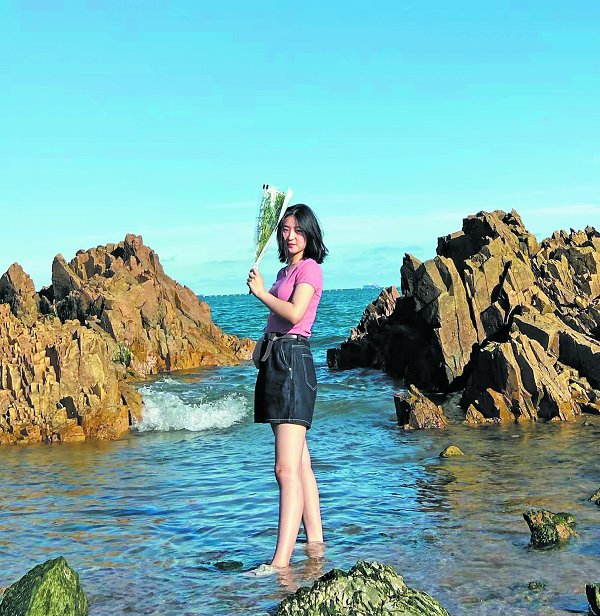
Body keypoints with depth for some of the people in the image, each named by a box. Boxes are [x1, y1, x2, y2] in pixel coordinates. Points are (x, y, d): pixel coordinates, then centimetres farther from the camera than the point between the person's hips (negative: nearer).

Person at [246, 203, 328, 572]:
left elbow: (294, 313, -20)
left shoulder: (310, 268, -5)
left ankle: (281, 562, -22)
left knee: (287, 469, -17)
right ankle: (316, 543, 22)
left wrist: (261, 291, -7)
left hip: (294, 362, -10)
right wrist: (264, 343, 13)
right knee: (300, 464, 14)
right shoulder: (285, 271, 22)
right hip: (276, 361, 10)